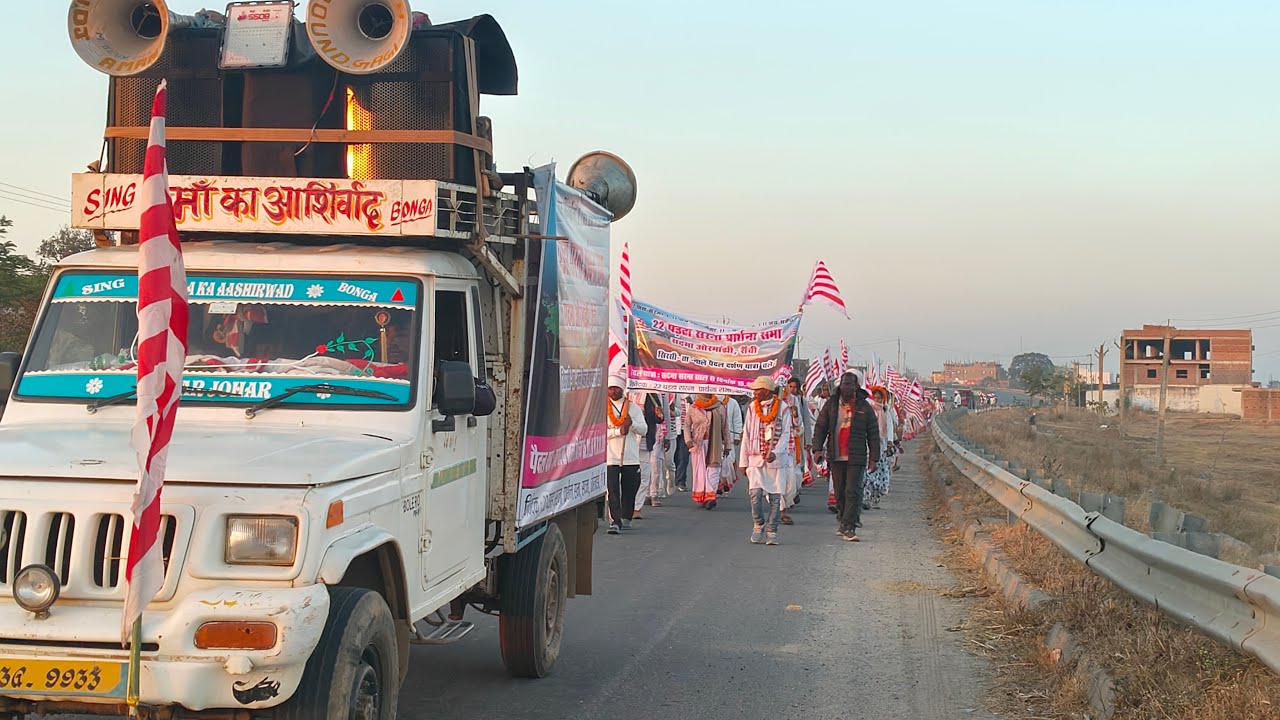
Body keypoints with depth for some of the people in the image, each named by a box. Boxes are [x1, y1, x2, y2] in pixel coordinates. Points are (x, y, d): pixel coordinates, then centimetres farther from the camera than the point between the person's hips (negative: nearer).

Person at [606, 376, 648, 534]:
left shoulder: (632, 407, 9)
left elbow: (644, 430, 3)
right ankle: (615, 521, -13)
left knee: (630, 489, 8)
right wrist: (619, 431, -18)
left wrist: (632, 423, -17)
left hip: (631, 457, 2)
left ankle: (626, 518, 25)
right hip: (610, 456, -2)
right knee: (612, 490, -10)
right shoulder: (603, 408, 5)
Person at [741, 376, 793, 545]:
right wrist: (744, 461, 9)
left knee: (775, 496, -2)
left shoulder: (782, 408, -1)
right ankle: (758, 527, 6)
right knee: (756, 493, -11)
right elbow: (746, 435, 12)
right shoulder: (752, 407, 9)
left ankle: (771, 531, 7)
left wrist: (776, 452, -19)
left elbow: (786, 434, -3)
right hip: (756, 458, 2)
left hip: (777, 460, -2)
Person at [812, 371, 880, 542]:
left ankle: (849, 527, -11)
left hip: (856, 458, -3)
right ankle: (844, 522, 25)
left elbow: (873, 434, 5)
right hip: (836, 457, 3)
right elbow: (820, 427, 6)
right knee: (839, 492, 11)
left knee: (853, 492, -9)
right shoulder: (831, 405, 6)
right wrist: (817, 448, -7)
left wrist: (873, 457, 1)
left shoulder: (864, 407, 2)